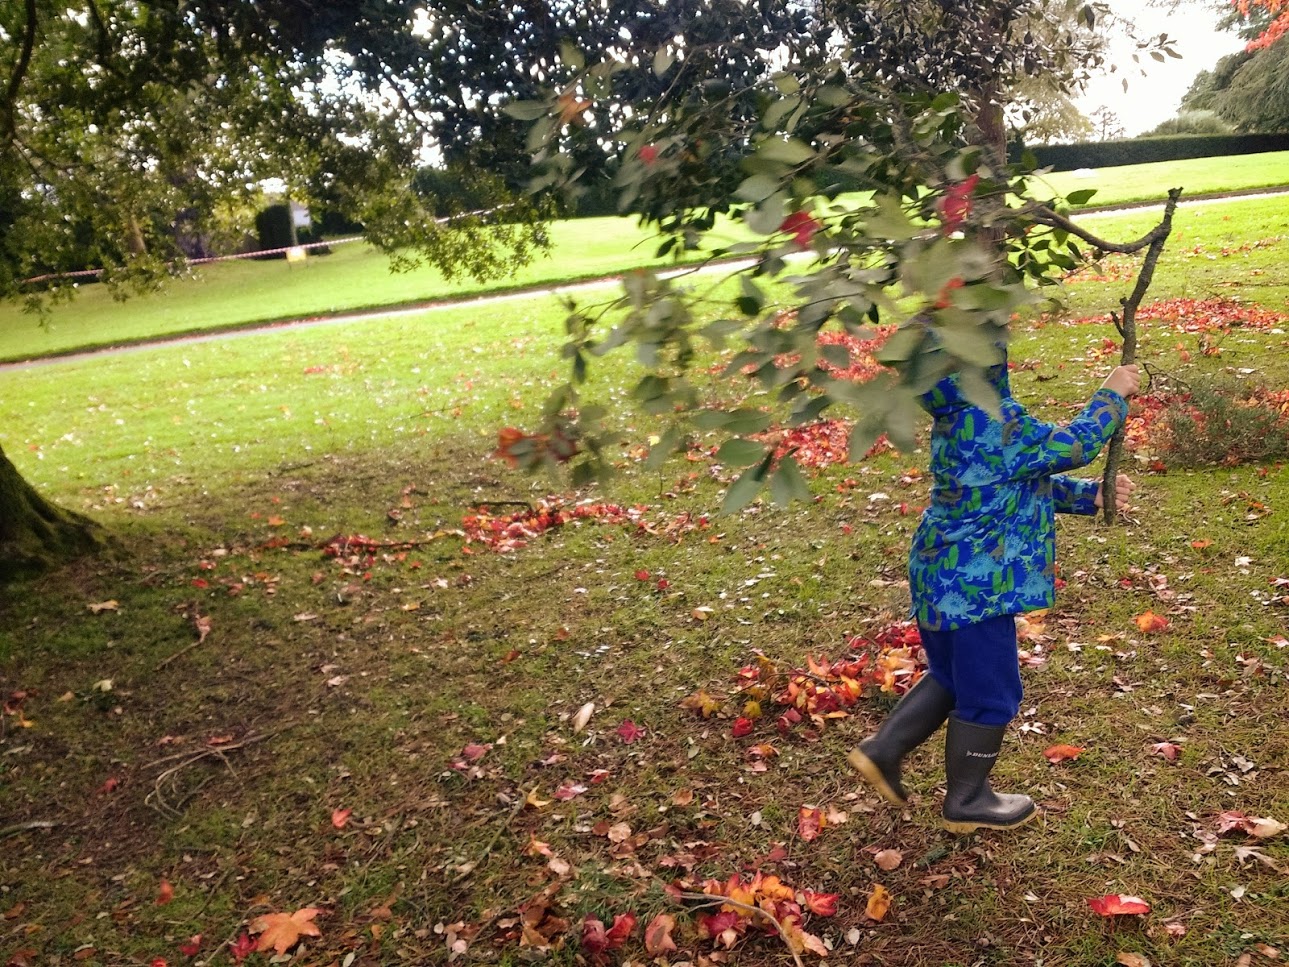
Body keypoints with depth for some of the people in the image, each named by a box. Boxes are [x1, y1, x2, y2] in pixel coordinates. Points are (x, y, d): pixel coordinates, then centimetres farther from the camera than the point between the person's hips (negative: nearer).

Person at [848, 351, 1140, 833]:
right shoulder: (994, 424, -25)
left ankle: (883, 749, 27)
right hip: (976, 588, -9)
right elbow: (1072, 447, -14)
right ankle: (967, 801, 27)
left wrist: (1092, 494, 10)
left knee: (952, 677, 26)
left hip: (941, 578, 9)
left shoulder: (961, 421, 6)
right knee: (988, 696, 10)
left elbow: (1031, 481, 16)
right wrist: (1112, 395, 0)